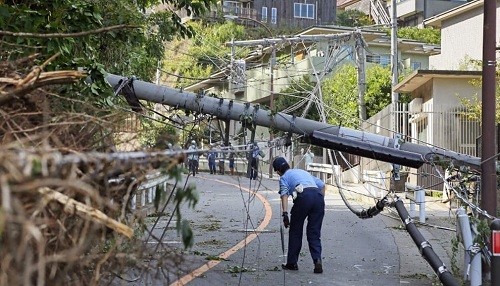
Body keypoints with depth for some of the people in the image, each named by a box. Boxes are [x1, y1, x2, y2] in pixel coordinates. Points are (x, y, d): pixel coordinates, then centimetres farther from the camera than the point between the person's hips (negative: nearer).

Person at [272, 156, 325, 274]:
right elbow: (322, 184, 27)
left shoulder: (284, 177, 18)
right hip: (318, 196, 4)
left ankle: (292, 263, 18)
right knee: (314, 233, 11)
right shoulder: (302, 171, 35)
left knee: (295, 232, 13)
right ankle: (317, 260, -8)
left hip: (303, 197, -4)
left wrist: (285, 213, -10)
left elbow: (284, 194, -1)